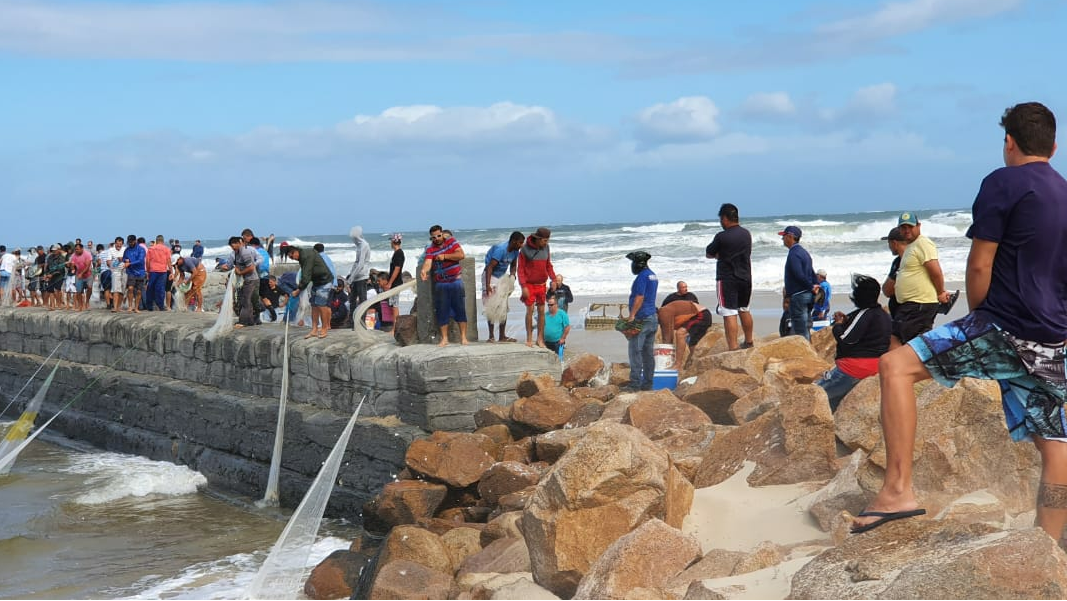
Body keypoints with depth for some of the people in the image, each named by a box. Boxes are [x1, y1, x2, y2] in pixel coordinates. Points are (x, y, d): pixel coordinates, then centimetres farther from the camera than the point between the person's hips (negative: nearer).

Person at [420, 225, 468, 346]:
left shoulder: (451, 241, 1)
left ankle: (463, 337, 3)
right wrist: (424, 271, -41)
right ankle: (444, 338, 8)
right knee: (442, 311, 1)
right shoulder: (430, 249, -2)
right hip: (440, 284, 1)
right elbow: (428, 262, -18)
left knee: (460, 309, -2)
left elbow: (461, 255, -10)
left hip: (456, 281, 0)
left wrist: (445, 256, -17)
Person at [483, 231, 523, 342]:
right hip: (490, 276, -8)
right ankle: (491, 336, -4)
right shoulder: (500, 249, -27)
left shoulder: (515, 251, -2)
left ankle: (502, 336, 9)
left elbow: (513, 265, 13)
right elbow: (490, 267, -30)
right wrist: (487, 285, -37)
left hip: (502, 277, 8)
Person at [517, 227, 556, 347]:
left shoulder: (546, 248, 3)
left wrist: (553, 279, -2)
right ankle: (529, 339, 4)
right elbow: (521, 269, -10)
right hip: (530, 285, -4)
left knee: (541, 311, 5)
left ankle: (540, 338, 10)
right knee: (530, 310, -3)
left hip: (542, 285, 4)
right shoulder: (525, 249, -11)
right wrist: (523, 286, -15)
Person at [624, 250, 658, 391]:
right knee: (648, 352, 10)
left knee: (635, 351, -8)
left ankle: (635, 384, -10)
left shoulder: (642, 277, -13)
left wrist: (632, 315, -19)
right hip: (652, 317, 10)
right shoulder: (652, 275, 17)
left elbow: (640, 297, -20)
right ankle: (647, 383, 13)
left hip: (641, 319, -10)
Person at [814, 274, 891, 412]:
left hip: (856, 366, -10)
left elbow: (845, 339, -18)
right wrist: (846, 320, 14)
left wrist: (838, 324, 2)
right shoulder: (884, 315, 13)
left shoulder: (865, 313, -16)